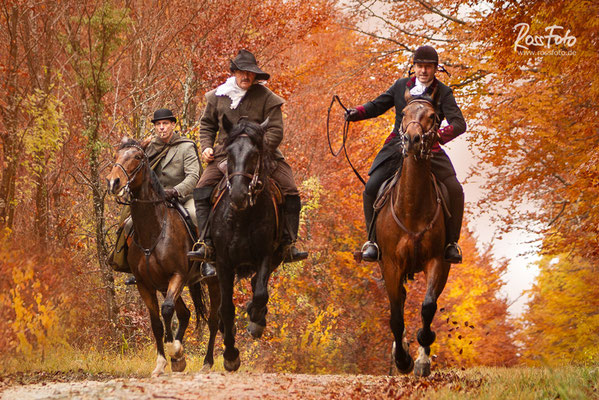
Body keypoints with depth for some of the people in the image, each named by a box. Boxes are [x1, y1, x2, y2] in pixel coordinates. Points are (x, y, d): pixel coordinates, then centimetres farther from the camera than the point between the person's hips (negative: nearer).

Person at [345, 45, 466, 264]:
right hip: (398, 146, 1)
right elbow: (377, 105, 13)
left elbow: (459, 124, -11)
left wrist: (440, 136, -31)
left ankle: (451, 243, 0)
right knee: (371, 189, -13)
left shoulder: (443, 93, -1)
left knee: (455, 191, -16)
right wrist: (357, 113, -9)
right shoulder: (401, 86, 7)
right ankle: (373, 239, 4)